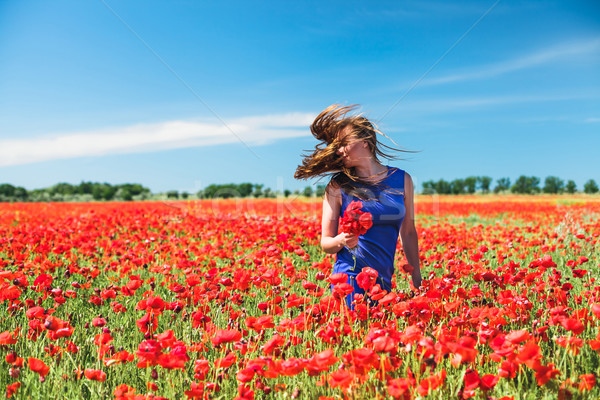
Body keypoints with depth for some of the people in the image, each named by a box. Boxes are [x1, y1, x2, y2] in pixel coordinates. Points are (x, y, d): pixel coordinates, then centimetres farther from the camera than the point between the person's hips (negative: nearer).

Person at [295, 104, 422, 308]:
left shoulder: (402, 180, 4)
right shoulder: (338, 186, -3)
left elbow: (408, 233, 11)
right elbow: (325, 243, 2)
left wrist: (418, 282, 12)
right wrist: (341, 241, -20)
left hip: (385, 282, 3)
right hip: (351, 279, -3)